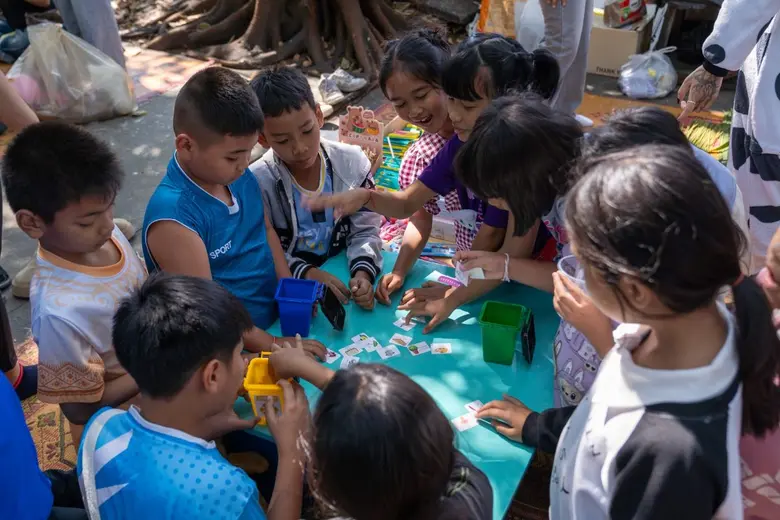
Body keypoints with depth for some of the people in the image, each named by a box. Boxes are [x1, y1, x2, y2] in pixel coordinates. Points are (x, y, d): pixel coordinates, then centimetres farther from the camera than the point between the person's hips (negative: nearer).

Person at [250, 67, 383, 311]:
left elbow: (365, 231, -2)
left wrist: (363, 272, -21)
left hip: (343, 278, 1)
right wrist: (306, 273, -26)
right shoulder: (257, 183, -14)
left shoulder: (352, 163, -7)